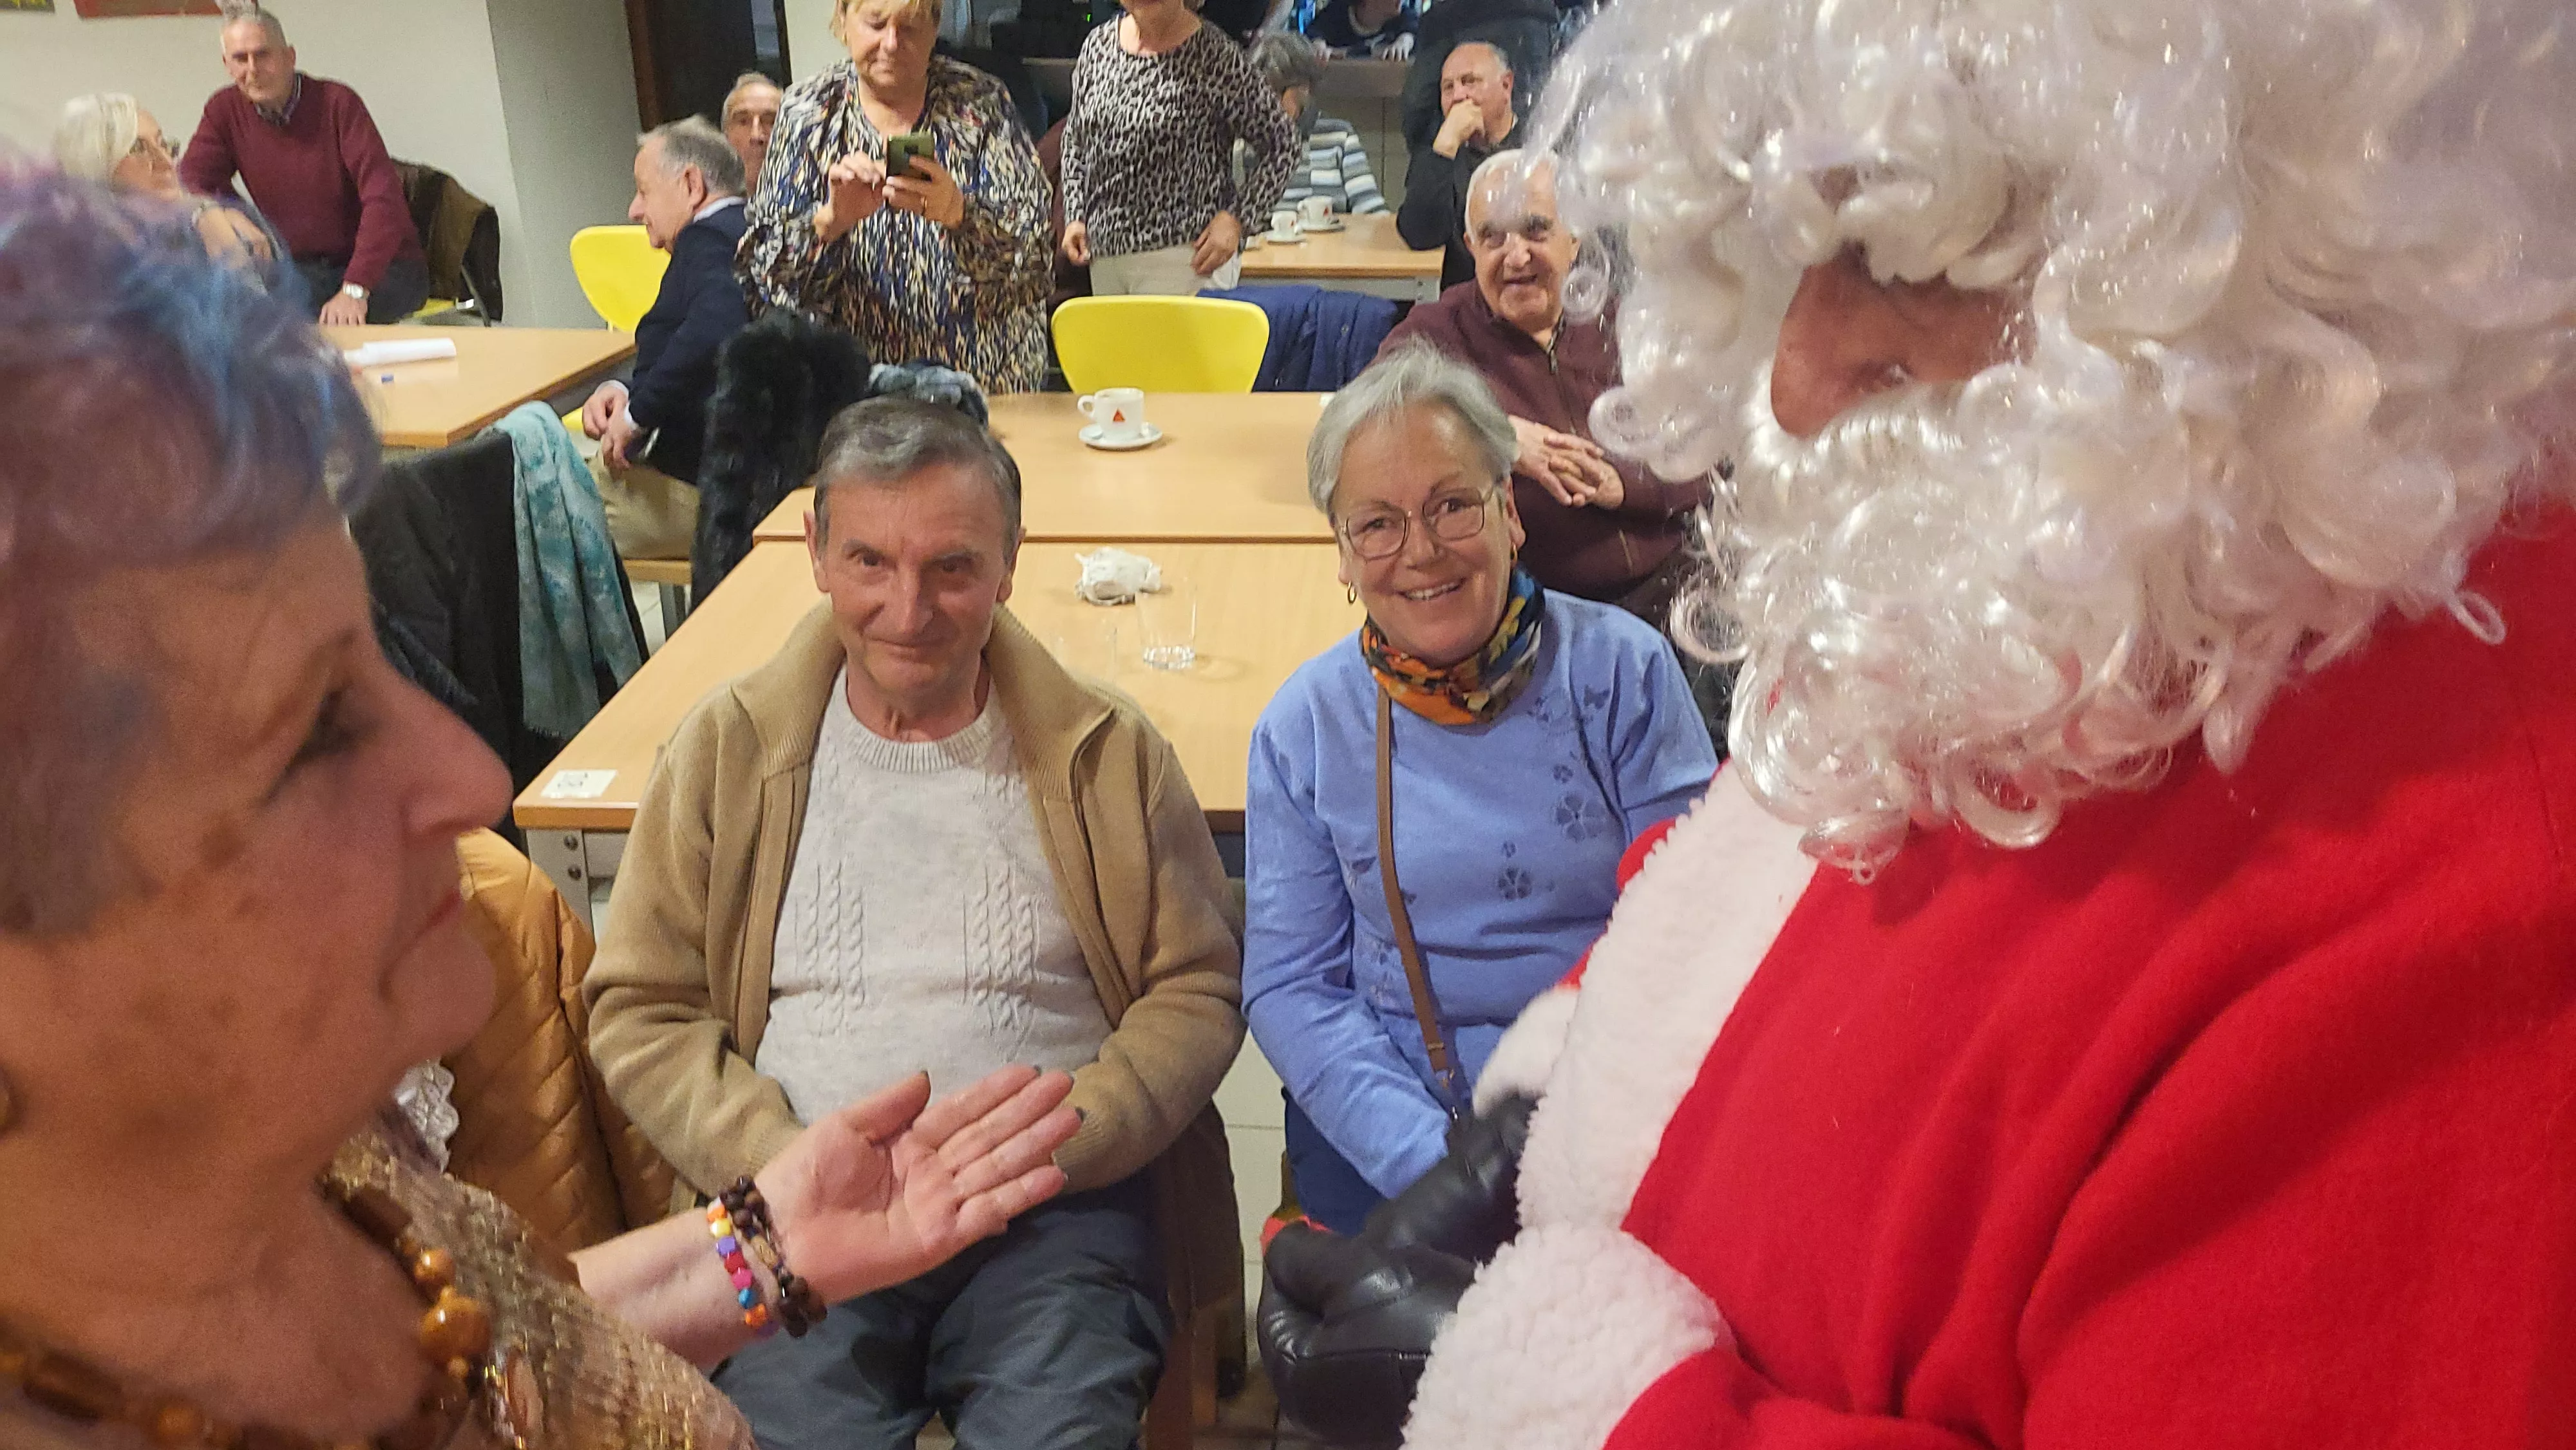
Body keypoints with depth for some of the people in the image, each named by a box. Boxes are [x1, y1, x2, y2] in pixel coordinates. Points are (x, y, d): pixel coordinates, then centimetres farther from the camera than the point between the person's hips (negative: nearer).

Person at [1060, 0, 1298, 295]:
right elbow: (1074, 138, 22)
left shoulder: (1215, 56, -8)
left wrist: (1236, 218, -14)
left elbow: (1280, 144, -5)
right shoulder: (1097, 44, 10)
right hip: (1104, 253, 6)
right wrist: (1074, 217, 11)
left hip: (1183, 256, -6)